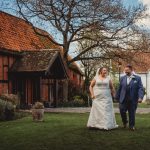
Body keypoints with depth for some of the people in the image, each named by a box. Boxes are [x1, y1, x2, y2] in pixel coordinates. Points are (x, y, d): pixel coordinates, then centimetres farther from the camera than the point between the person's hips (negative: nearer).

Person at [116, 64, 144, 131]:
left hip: (133, 100, -2)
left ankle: (132, 126, 19)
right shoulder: (122, 78, 9)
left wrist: (140, 97, -17)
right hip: (123, 99, 2)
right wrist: (117, 97, 9)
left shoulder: (137, 78, 1)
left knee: (132, 113, 4)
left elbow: (140, 88, -4)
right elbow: (119, 88, 11)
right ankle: (124, 122, 24)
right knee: (122, 111, -4)